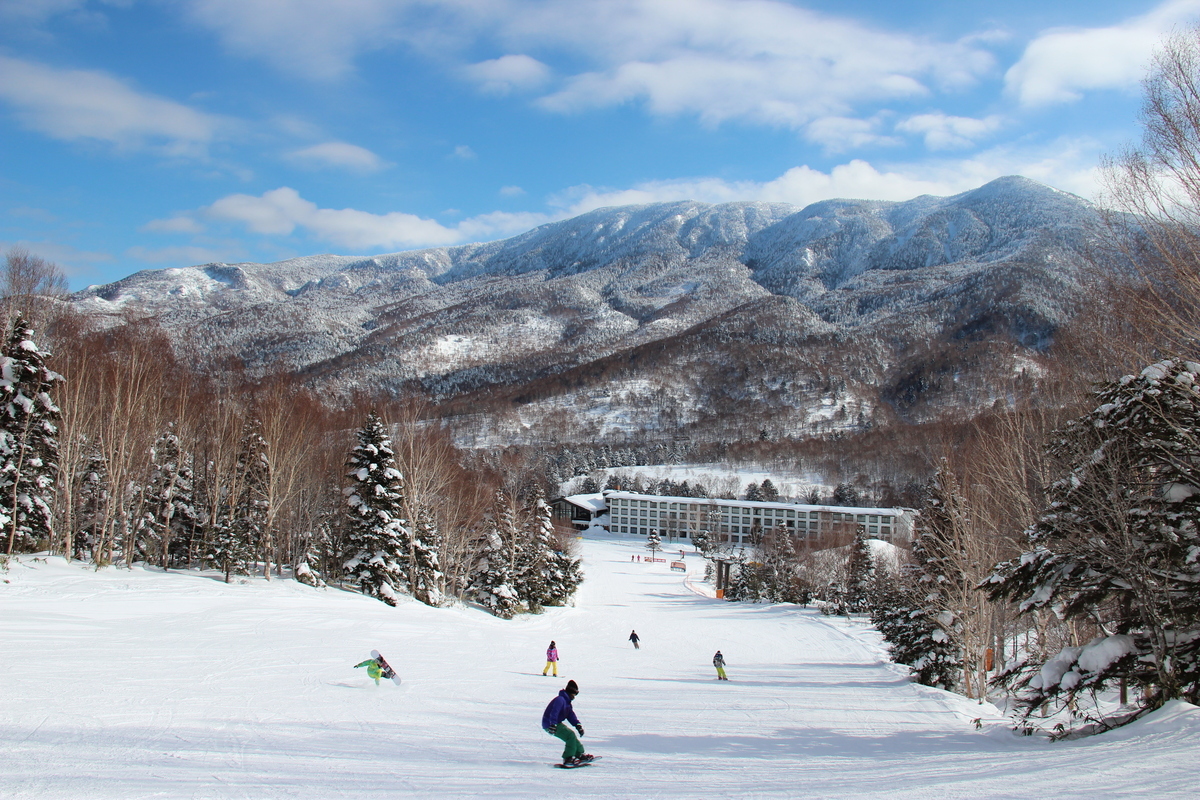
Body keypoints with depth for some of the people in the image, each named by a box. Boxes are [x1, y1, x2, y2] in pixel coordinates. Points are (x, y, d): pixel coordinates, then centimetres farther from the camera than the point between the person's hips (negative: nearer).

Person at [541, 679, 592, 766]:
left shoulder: (567, 702, 16)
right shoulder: (560, 700, -18)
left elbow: (571, 715, 14)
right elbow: (554, 713, -30)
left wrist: (578, 725, 1)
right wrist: (553, 725, -39)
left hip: (556, 723, 11)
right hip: (549, 724, -11)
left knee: (571, 736, 15)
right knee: (570, 735, -19)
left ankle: (580, 754, 26)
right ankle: (568, 759, -18)